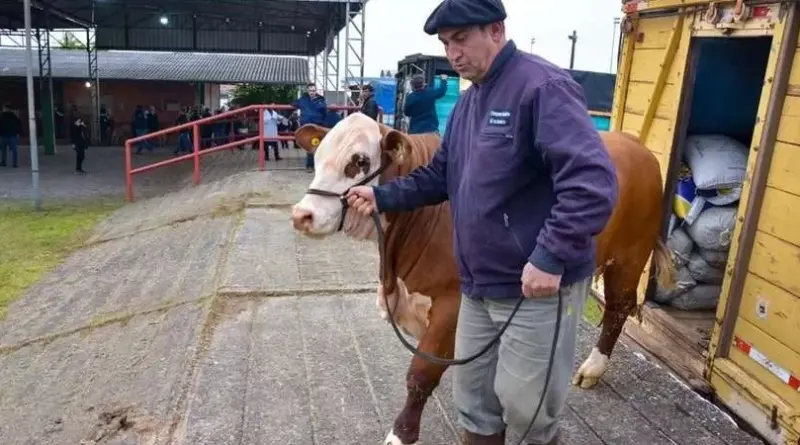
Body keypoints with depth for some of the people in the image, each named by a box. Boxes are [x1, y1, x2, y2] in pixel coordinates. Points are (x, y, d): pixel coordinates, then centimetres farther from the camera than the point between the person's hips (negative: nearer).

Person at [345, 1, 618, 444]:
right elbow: (439, 175, 18)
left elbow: (593, 181, -27)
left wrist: (551, 257, -31)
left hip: (538, 285, -8)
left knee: (522, 401, 8)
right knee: (472, 394, 20)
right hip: (479, 285, 9)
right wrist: (383, 196, 6)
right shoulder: (469, 101, 11)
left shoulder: (543, 87, -18)